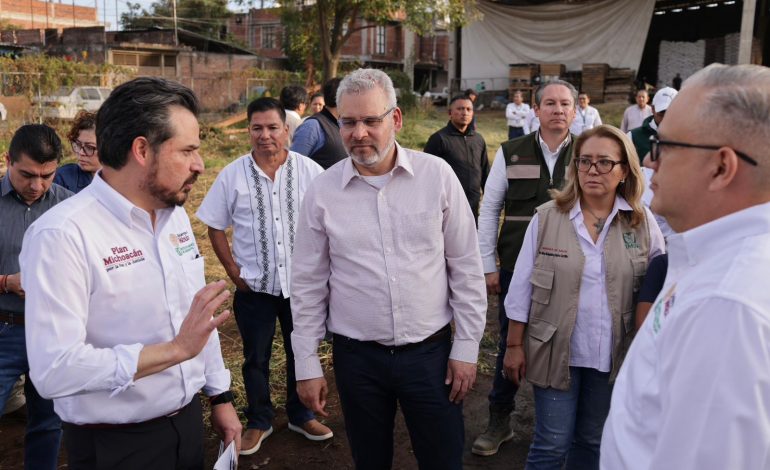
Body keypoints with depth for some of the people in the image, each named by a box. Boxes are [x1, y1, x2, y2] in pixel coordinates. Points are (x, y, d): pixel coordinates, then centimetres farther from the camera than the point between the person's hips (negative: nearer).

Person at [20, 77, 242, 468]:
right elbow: (53, 370, -28)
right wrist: (175, 349, -30)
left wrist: (220, 397, 12)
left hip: (188, 421, 7)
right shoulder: (62, 233, -22)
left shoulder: (175, 214, 3)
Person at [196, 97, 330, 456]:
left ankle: (301, 415, 37)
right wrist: (233, 270, -3)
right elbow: (215, 227, 3)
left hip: (302, 282, 0)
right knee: (256, 358, 14)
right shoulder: (232, 175, -5)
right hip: (254, 285, 0)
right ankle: (258, 422, 34)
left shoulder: (309, 171, -7)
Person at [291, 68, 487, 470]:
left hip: (430, 351, 0)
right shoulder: (322, 190, -4)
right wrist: (306, 364, 3)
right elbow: (308, 284, 2)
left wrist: (466, 346, -1)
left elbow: (465, 268, -1)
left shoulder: (437, 175, -6)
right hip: (357, 356, 1)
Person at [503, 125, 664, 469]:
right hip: (557, 351, -2)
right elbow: (521, 288, -3)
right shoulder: (547, 217, -7)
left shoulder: (642, 222, -2)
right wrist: (514, 345, -3)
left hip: (612, 356, 2)